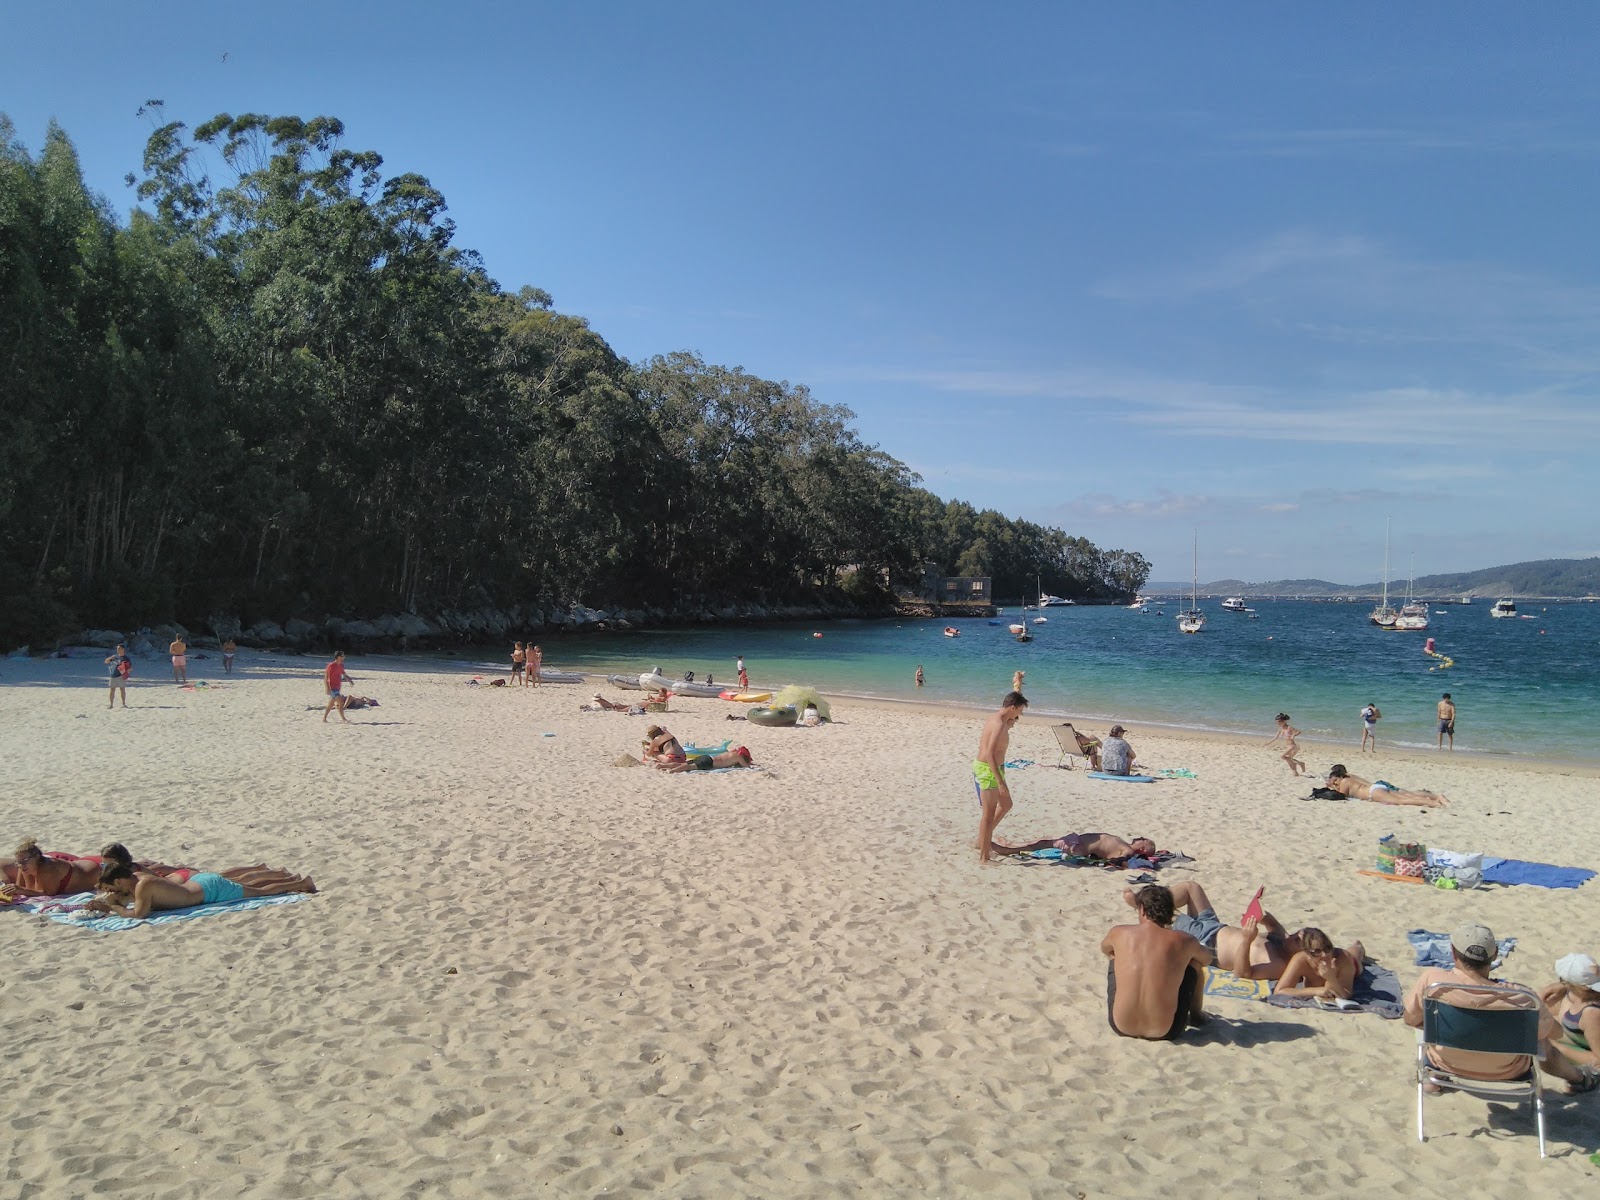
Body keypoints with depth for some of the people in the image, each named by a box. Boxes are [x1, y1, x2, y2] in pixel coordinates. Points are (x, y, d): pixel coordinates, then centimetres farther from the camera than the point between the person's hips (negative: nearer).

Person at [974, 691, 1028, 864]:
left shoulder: (995, 719, 9)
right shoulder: (1000, 725, -22)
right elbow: (990, 755, -27)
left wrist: (1009, 726, 13)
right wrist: (1001, 782, -28)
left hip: (988, 768, 10)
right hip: (988, 770, -10)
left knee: (1006, 804, 23)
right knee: (989, 813, -2)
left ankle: (983, 840, 32)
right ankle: (984, 857, 5)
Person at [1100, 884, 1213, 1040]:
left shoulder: (1119, 933, -3)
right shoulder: (1183, 940, -6)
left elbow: (1104, 949, 23)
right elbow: (1207, 959, 18)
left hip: (1120, 1027, 1)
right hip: (1165, 1032, -1)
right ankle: (1196, 1015, 42)